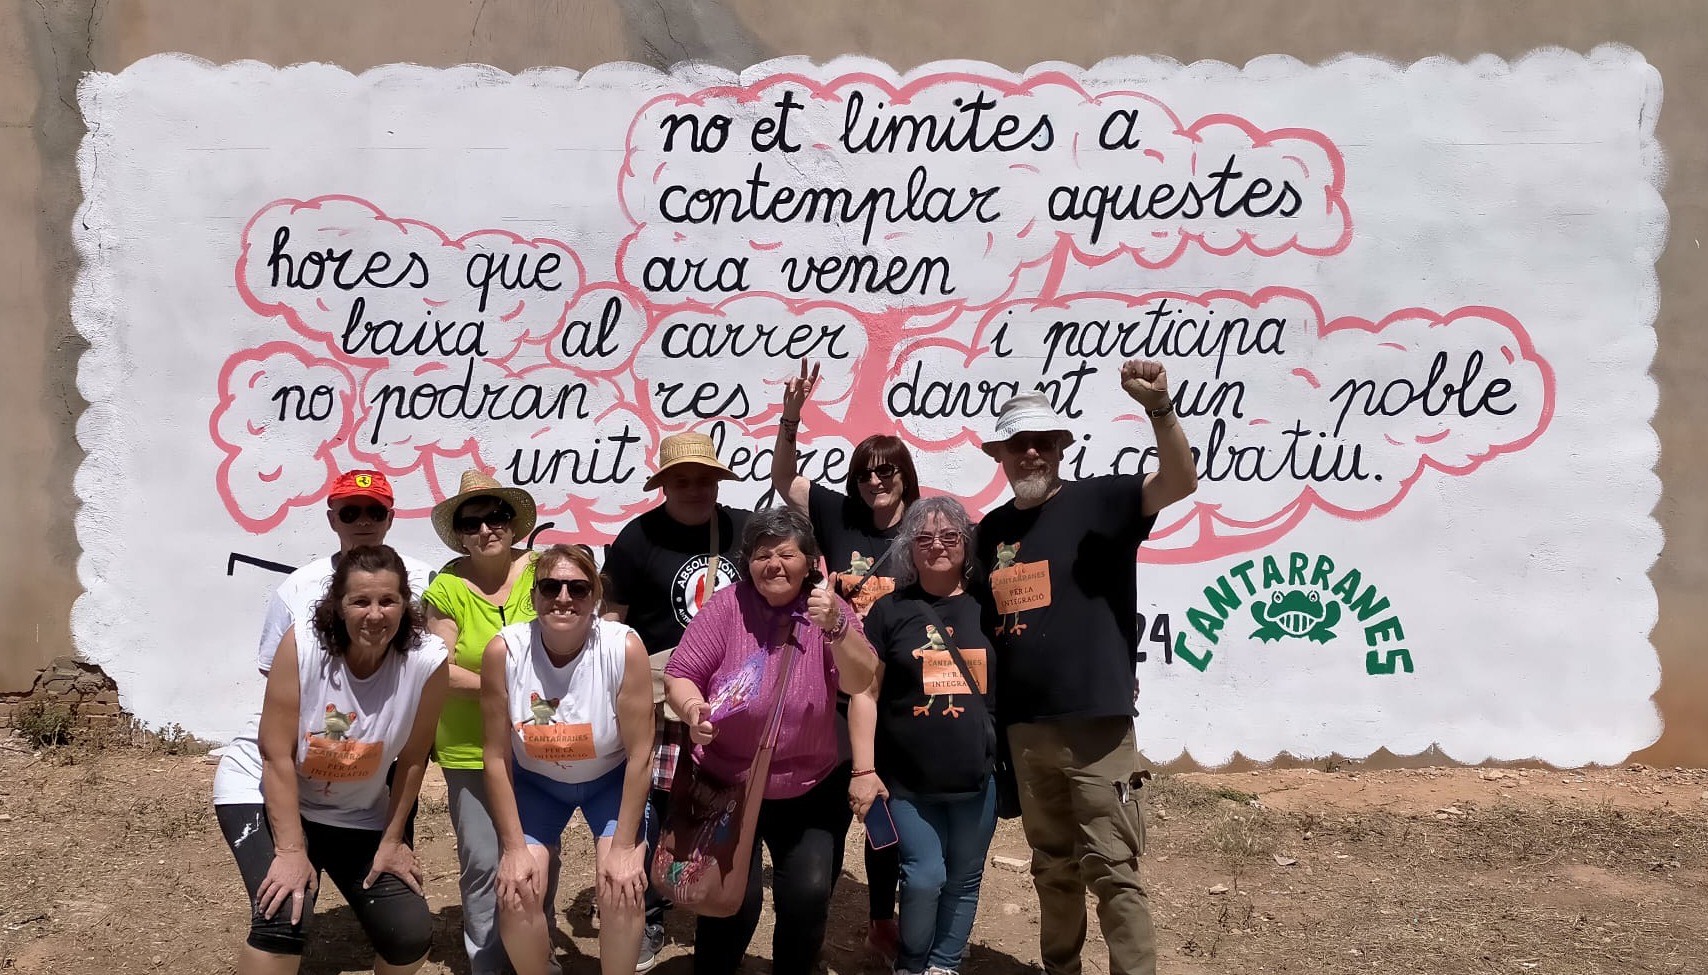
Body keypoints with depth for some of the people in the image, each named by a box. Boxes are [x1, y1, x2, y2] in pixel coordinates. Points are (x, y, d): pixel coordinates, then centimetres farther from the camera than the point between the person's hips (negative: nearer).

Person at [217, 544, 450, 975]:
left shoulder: (428, 660, -22)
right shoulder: (303, 643, -26)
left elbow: (412, 759, -9)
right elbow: (277, 755, -21)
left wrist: (391, 841, -1)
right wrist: (290, 850, -22)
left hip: (357, 816, 3)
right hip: (267, 795, -2)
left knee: (411, 937, -3)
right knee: (284, 918, -26)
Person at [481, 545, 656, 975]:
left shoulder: (624, 648, -28)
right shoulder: (504, 651, -25)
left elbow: (639, 755, -19)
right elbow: (497, 757, -14)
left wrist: (624, 846, -16)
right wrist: (514, 847, -13)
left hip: (612, 779, -1)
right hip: (535, 781, 1)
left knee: (622, 889, -17)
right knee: (516, 892, -13)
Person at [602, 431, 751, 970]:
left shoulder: (745, 529, 7)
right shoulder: (638, 537, -3)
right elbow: (613, 617, -2)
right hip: (663, 692, -3)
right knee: (654, 803, -5)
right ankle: (648, 922, 10)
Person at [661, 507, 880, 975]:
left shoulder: (829, 608, -6)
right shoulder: (727, 606, -9)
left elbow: (861, 681, -18)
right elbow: (678, 675, -9)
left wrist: (835, 628, -34)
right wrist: (693, 707, -31)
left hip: (812, 790, 1)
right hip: (726, 784, -1)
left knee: (809, 897, -4)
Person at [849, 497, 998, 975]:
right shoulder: (890, 610, 1)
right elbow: (866, 693, 0)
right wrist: (863, 770, -6)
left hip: (977, 779, 2)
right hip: (908, 780, -2)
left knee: (963, 882, 9)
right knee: (924, 877, -7)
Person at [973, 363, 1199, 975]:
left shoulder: (1096, 501, -4)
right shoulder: (992, 531, 11)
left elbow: (1179, 482, -19)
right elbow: (976, 618, 21)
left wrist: (1158, 408, -35)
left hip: (1096, 722, -5)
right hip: (1023, 726, 5)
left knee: (1112, 868, -3)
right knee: (1053, 867, 16)